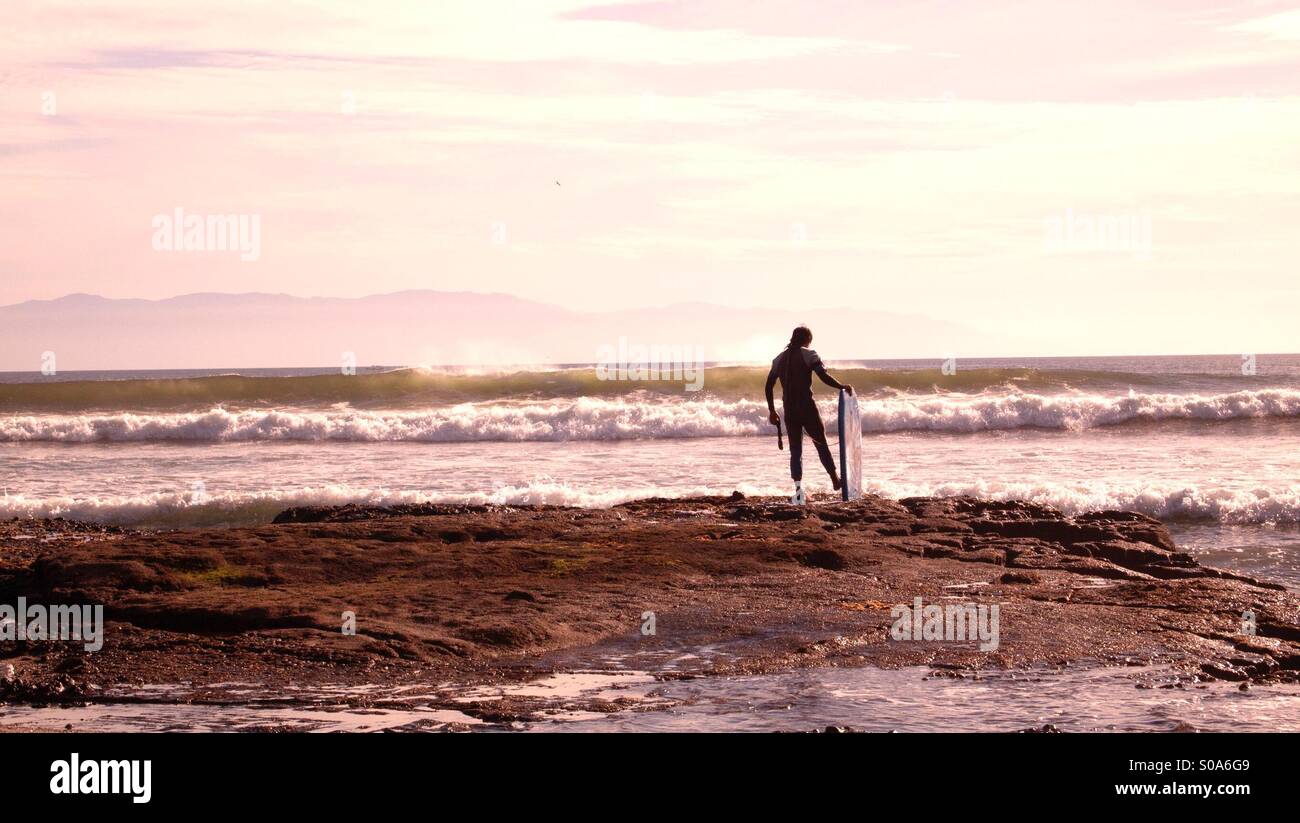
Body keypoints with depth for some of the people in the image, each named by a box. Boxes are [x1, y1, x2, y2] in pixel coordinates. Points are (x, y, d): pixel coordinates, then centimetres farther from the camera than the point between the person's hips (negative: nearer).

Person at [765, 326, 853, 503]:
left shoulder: (779, 359, 11)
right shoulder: (808, 355, -5)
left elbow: (768, 386, 11)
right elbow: (825, 377, -15)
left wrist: (772, 410, 18)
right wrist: (843, 387, -1)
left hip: (789, 410, 4)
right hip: (807, 407, -4)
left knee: (795, 449, 6)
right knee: (821, 443, 12)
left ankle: (799, 491, -4)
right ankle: (835, 479, 21)